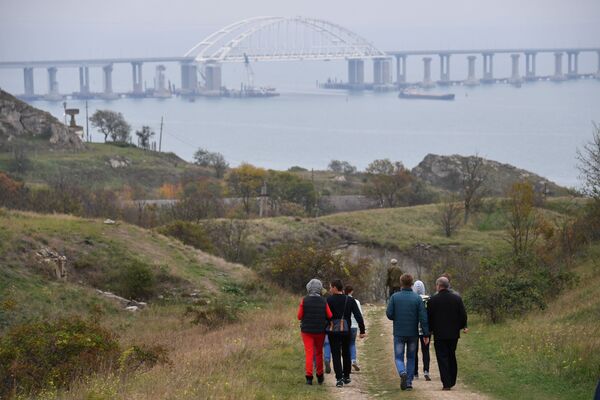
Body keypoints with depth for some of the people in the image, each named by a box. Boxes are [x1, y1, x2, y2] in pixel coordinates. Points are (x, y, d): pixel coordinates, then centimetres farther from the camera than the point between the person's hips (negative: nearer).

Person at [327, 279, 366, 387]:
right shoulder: (350, 300, 2)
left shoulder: (329, 300, -8)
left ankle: (339, 378, -11)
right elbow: (358, 316, -2)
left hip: (333, 332, -4)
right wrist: (362, 330, 0)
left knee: (336, 355, -1)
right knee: (346, 354, 19)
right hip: (346, 331, 4)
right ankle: (346, 376, 26)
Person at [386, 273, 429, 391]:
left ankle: (403, 373, -22)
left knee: (399, 357, 7)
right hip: (413, 333, 1)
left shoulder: (394, 297, -6)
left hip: (399, 333, -1)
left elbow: (389, 314, -8)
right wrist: (426, 334, -5)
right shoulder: (417, 298, -5)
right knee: (411, 357, 15)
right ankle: (409, 382, 12)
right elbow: (423, 317, -8)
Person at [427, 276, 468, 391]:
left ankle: (446, 383, -5)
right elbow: (463, 314, 1)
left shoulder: (433, 300, -9)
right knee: (452, 357, 18)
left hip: (439, 334, -3)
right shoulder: (457, 298, -1)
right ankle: (452, 381, 22)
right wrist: (463, 326, 17)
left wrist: (429, 330, 8)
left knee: (442, 358, 0)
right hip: (454, 334, 4)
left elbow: (429, 317, -5)